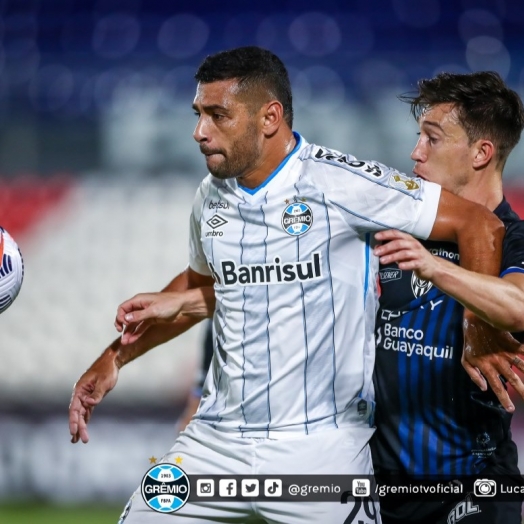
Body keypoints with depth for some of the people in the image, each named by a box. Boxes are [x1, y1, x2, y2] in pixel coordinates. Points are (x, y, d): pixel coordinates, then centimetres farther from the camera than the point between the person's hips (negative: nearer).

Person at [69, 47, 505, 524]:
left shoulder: (339, 182, -11)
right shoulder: (212, 197, 8)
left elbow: (481, 225, -9)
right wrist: (115, 358, 23)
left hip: (322, 448, -5)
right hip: (216, 443, 5)